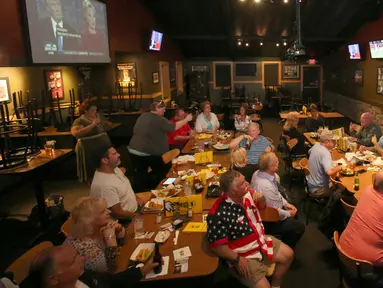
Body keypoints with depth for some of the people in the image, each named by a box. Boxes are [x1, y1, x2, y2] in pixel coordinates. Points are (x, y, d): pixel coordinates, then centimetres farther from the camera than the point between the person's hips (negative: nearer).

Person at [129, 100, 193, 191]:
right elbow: (174, 127, -11)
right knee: (160, 171, 12)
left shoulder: (142, 116, 11)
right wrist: (186, 119, 1)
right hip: (149, 152, -7)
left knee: (141, 172, 17)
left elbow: (136, 131, 21)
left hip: (134, 150, 7)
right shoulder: (159, 119, -13)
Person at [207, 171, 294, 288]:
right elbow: (216, 245, -25)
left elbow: (262, 206, 12)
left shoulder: (246, 193, -9)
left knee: (288, 254, 14)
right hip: (244, 257, -8)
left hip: (261, 241, 8)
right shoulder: (218, 215, -32)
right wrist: (237, 259, -22)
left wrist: (261, 198, -11)